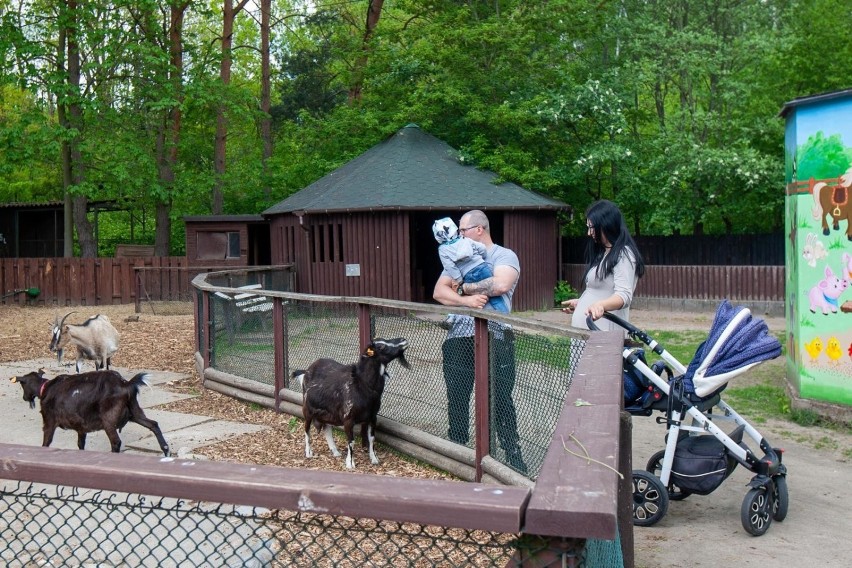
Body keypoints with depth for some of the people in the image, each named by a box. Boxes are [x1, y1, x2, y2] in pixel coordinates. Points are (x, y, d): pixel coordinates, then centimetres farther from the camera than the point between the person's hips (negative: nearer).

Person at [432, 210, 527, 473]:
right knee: (456, 397, 8)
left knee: (501, 398, 0)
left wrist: (463, 288, -8)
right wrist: (466, 300, -14)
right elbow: (439, 291, 5)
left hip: (495, 337, -5)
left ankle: (513, 455, 10)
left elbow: (501, 284, -19)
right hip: (459, 338, 5)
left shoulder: (504, 256, 2)